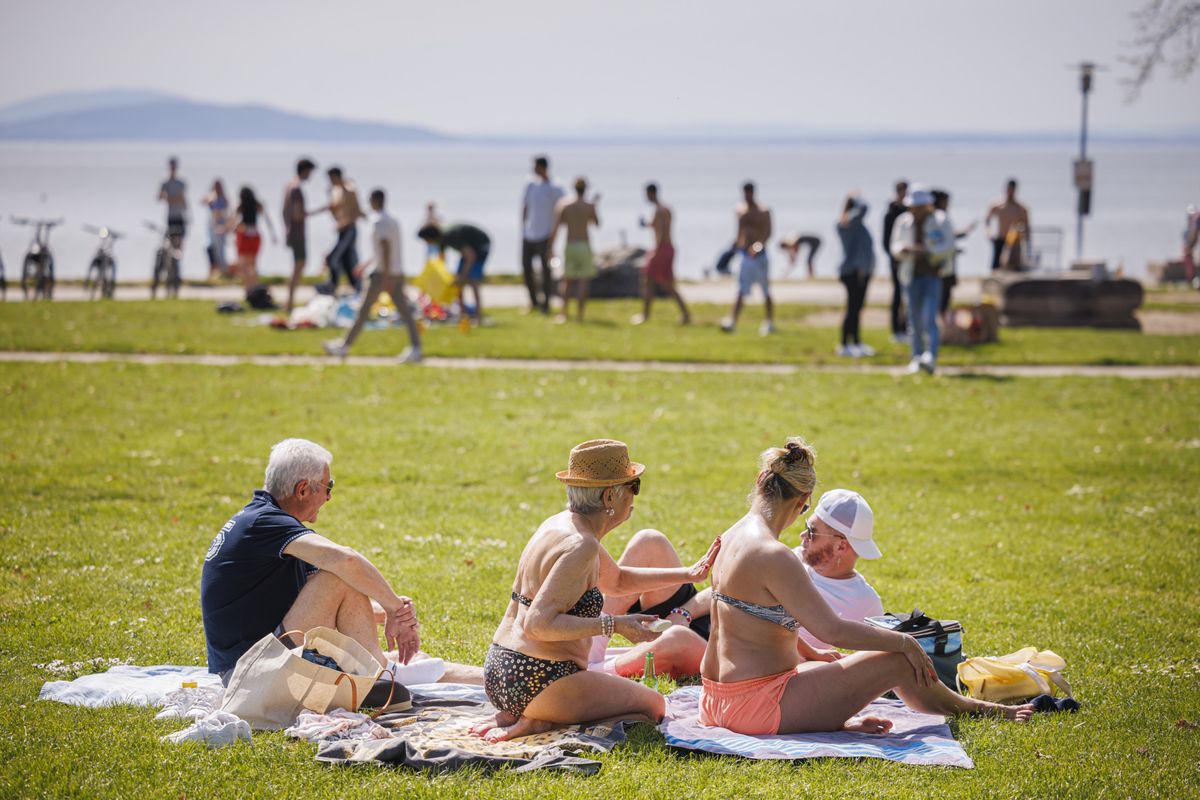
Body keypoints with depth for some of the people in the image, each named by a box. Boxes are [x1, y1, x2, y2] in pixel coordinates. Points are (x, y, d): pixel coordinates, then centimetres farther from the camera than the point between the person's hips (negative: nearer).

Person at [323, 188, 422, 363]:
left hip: (382, 273, -8)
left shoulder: (378, 221, -10)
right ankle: (415, 348, -12)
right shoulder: (393, 220, 17)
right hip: (398, 272, 8)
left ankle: (345, 346, 8)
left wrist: (386, 276, -25)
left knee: (363, 311, 0)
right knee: (405, 312, -1)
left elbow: (386, 247, -21)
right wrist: (369, 263, 35)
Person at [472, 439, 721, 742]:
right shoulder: (581, 546, -19)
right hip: (538, 680, -9)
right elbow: (537, 624, -27)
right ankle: (539, 723, -7)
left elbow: (617, 580, 28)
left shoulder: (562, 524, 12)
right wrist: (613, 625, -25)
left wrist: (687, 574, 21)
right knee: (653, 705, 7)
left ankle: (514, 716, 8)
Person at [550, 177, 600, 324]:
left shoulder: (564, 205, -2)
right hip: (584, 246, -2)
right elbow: (597, 224, 14)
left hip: (569, 246, 2)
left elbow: (555, 229, -6)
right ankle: (580, 313, -6)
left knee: (567, 281, 15)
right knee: (584, 281, 1)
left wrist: (551, 247, 1)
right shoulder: (589, 206, -5)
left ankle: (565, 312, 14)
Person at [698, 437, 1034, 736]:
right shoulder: (773, 556, -22)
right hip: (758, 706, -10)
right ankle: (969, 707, 22)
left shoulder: (731, 538, 7)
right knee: (897, 661, 0)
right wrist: (905, 642, -9)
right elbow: (832, 630, -22)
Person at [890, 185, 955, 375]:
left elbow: (948, 247, -8)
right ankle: (917, 357, 15)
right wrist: (903, 249, -13)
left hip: (934, 274, -4)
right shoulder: (904, 222, 9)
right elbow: (895, 247, 11)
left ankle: (931, 357, -23)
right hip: (913, 275, 4)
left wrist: (926, 251, -22)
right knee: (915, 319, 5)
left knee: (929, 316, -16)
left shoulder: (941, 221, -2)